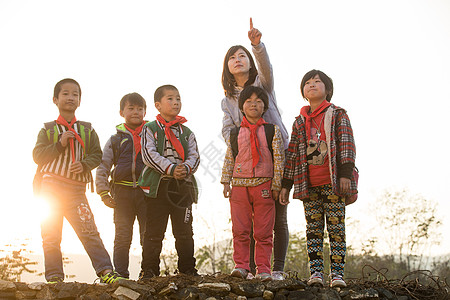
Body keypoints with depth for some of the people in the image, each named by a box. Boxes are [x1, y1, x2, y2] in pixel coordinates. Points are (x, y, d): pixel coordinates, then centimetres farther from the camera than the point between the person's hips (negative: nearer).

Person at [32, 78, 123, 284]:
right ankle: (54, 276, 5)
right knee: (51, 234, 0)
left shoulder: (87, 130, 13)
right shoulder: (48, 129, 7)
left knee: (89, 230, -7)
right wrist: (59, 145, -13)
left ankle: (105, 270, -10)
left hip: (76, 188, 1)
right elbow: (37, 155, -1)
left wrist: (85, 164, -10)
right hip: (51, 187, 0)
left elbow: (97, 154, 10)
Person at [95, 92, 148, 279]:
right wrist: (103, 192, 0)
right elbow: (103, 166, 10)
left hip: (146, 191, 0)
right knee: (122, 237, 1)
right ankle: (121, 275, 7)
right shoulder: (115, 139, 12)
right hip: (122, 192, 1)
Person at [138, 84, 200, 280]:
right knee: (154, 231, 0)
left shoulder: (187, 132, 14)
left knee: (184, 231, 6)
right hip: (157, 185, -3)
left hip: (183, 186, 3)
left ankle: (188, 269, 14)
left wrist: (185, 168, -16)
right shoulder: (150, 129, 3)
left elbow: (194, 156, 6)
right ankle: (149, 270, 6)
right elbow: (149, 155, -9)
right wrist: (171, 169, -19)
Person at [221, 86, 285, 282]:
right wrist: (226, 182, 6)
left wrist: (276, 185, -1)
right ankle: (241, 265, 8)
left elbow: (278, 159, 3)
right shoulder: (235, 134, 9)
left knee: (264, 232, 1)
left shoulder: (272, 131, 5)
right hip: (239, 185, 1)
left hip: (264, 186, -1)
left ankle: (263, 269, 6)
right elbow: (228, 160, 13)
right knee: (240, 230, 1)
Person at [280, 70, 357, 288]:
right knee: (313, 228, 1)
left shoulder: (338, 115, 6)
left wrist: (345, 174, -15)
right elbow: (292, 154, 16)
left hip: (333, 181, -3)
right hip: (309, 184, 4)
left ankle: (337, 273, -3)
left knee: (336, 227, -4)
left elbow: (346, 145, -3)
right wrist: (286, 184, 12)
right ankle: (315, 272, 2)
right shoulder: (299, 122, 16)